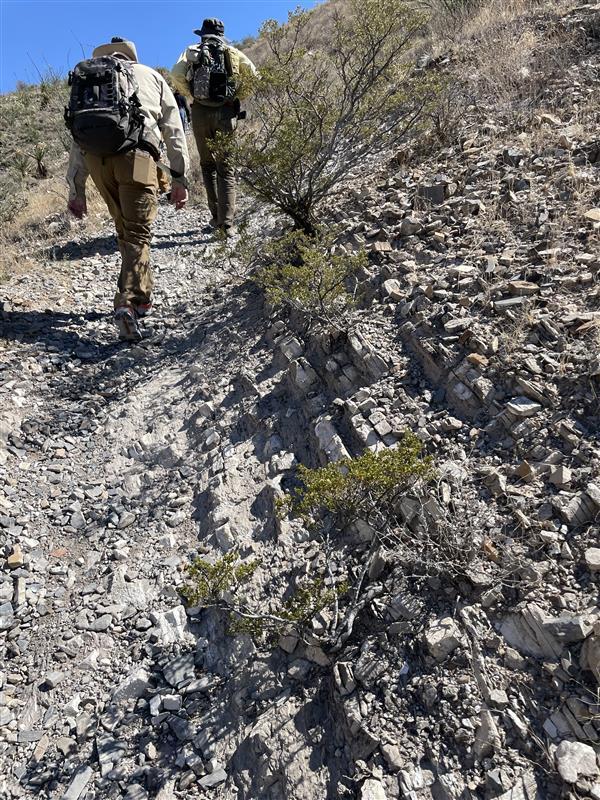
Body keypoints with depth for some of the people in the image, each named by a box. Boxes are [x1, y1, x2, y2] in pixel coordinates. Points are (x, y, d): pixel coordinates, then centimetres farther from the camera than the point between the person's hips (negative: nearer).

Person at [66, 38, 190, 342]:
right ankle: (127, 303, -22)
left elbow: (77, 142, 24)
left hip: (95, 157, 3)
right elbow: (174, 130, 16)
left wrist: (75, 189, 23)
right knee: (138, 234, -4)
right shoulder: (150, 75, 26)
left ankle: (142, 297, 23)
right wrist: (180, 177, 16)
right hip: (136, 154, -3)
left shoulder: (87, 81, 30)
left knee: (125, 229, 17)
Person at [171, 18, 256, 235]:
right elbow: (252, 74, 0)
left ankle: (216, 217, 9)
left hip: (200, 112, 1)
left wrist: (190, 95, 8)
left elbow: (176, 73, -3)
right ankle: (226, 222, -14)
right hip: (225, 112, -1)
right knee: (225, 168, -1)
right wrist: (237, 97, 8)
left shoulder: (192, 51, 12)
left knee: (207, 165, 12)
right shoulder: (232, 52, 12)